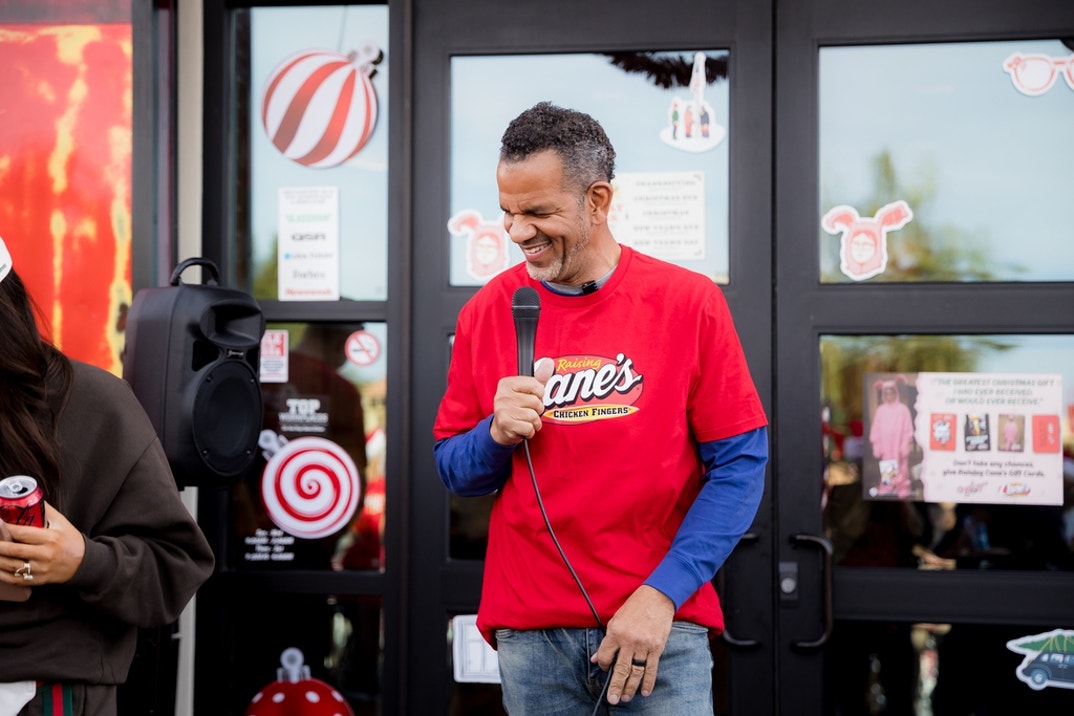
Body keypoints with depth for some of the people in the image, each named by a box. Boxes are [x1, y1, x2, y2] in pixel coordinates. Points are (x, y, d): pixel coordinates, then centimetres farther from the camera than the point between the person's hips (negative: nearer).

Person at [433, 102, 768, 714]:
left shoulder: (689, 302, -5)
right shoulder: (487, 313, 2)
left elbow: (740, 463, -6)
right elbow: (453, 472, 9)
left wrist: (663, 594, -14)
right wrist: (498, 434, -12)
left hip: (661, 623, -2)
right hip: (529, 631, 2)